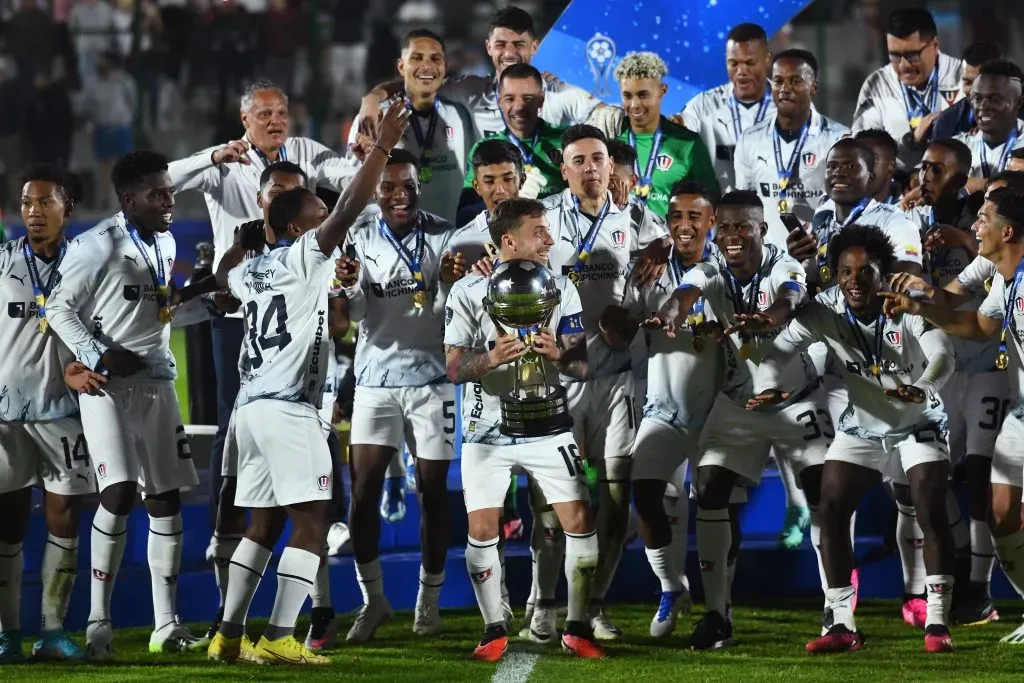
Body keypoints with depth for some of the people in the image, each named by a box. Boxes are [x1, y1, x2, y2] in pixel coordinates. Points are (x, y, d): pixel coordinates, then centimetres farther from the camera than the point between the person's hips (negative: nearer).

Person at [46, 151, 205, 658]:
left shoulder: (165, 245, 12)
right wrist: (98, 357, -19)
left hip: (156, 382, 8)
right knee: (119, 492, -19)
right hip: (108, 384, -8)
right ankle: (98, 621, -12)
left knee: (165, 499, 6)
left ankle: (166, 625, 12)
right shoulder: (98, 246, -12)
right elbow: (59, 306, -10)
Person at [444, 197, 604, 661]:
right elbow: (454, 369, -8)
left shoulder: (561, 289, 0)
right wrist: (491, 359, -28)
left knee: (579, 523, -5)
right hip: (487, 431, -2)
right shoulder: (468, 292, -7)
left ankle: (577, 629, 6)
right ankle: (494, 631, 11)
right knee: (482, 531, -4)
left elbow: (582, 365, -2)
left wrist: (558, 353, -24)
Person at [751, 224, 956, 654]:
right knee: (830, 509, -8)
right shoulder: (825, 311, -17)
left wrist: (922, 389, -61)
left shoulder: (909, 307, -25)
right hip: (861, 426, 3)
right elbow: (781, 349, -21)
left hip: (918, 424, -3)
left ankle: (937, 623, -11)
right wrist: (768, 387, -44)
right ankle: (840, 625, -2)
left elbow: (942, 356, -38)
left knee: (931, 511, -17)